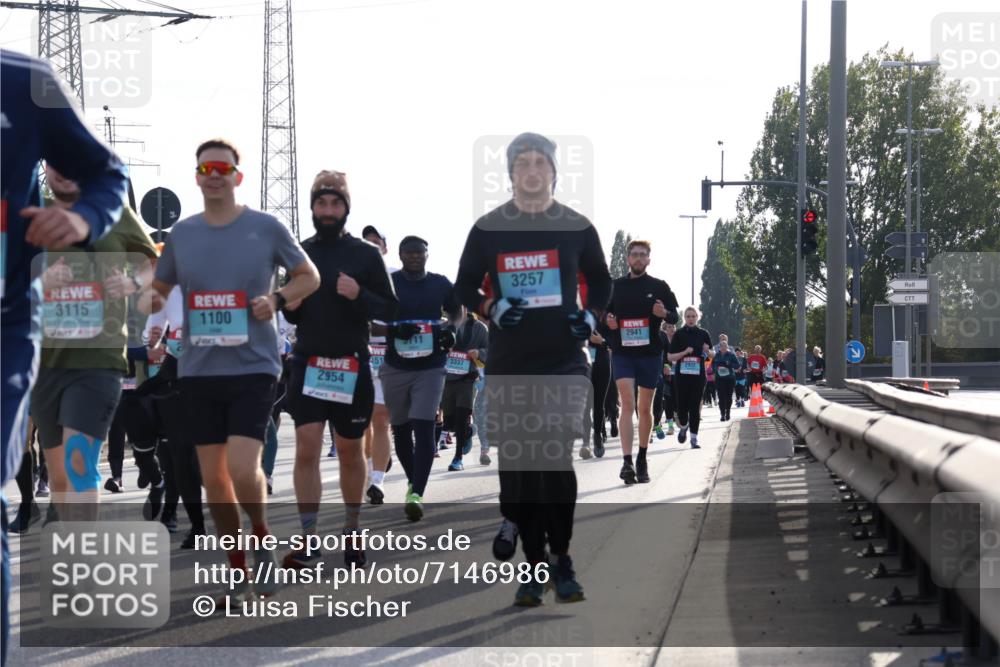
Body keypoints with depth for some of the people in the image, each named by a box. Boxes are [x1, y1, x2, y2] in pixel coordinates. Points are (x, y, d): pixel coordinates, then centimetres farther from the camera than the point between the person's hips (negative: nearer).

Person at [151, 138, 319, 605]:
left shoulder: (266, 228, -2)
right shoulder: (182, 234, 7)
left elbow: (309, 276, 8)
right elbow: (159, 290, 20)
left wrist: (277, 299, -9)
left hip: (253, 366, -4)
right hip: (198, 370, 4)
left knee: (243, 468, -17)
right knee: (213, 476, 5)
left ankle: (262, 540, 12)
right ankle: (237, 570, 19)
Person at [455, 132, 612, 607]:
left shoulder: (577, 228, 5)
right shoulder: (488, 229, 4)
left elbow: (600, 282, 17)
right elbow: (464, 288, 10)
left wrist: (591, 315, -3)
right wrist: (491, 309, -9)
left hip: (565, 362, -1)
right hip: (508, 366, 1)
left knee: (557, 463, -9)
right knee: (517, 466, 1)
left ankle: (560, 560, 5)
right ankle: (535, 567, 8)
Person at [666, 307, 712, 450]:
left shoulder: (703, 334, 7)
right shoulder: (679, 334, 2)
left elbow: (711, 355, 16)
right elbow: (670, 357, 0)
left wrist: (706, 351, -7)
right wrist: (684, 352, -15)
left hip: (698, 375, 1)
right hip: (682, 375, -1)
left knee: (695, 407, -3)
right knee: (682, 406, -2)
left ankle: (694, 438, 1)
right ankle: (683, 427, 29)